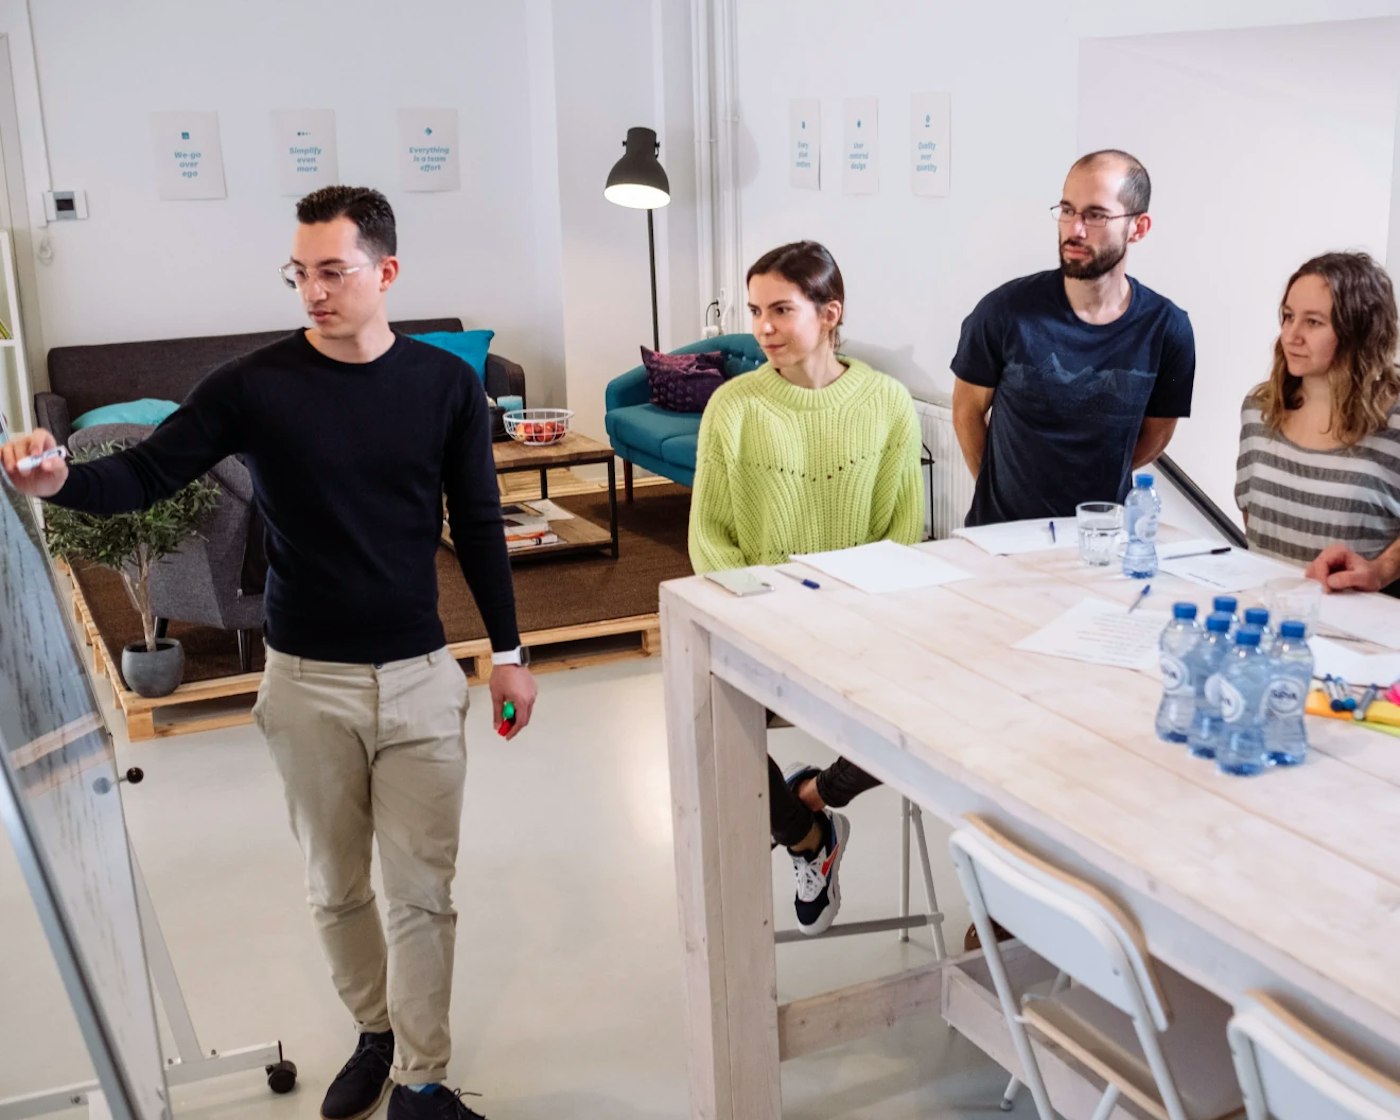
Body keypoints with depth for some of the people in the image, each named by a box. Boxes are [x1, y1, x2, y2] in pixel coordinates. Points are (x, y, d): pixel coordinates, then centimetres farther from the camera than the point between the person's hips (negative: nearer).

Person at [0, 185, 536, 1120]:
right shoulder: (254, 385, -6)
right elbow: (147, 476, -9)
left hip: (419, 675, 0)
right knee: (335, 887, 14)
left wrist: (509, 651, 6)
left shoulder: (448, 385, -3)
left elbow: (479, 526, 4)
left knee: (423, 889, 5)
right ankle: (375, 1032, 37)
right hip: (306, 681, 0)